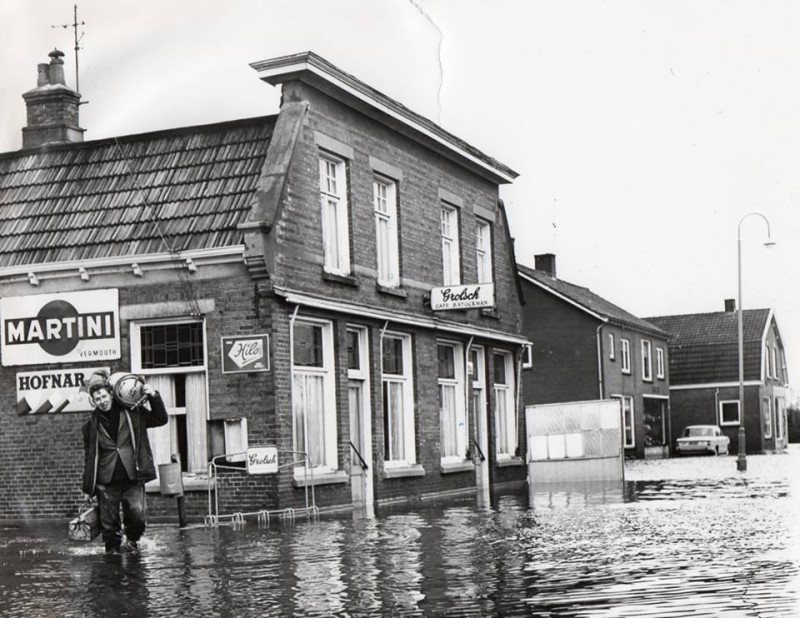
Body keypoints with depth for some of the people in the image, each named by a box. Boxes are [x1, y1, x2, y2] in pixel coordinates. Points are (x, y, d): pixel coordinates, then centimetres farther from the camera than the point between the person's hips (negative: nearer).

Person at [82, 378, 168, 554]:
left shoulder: (133, 413, 6)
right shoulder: (91, 426, 8)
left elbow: (161, 419, 9)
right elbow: (89, 458, 15)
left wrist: (154, 397, -4)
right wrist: (88, 487, 14)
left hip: (132, 477, -1)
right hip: (106, 481, 1)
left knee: (138, 514, -15)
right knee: (109, 523, 1)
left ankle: (132, 539, 13)